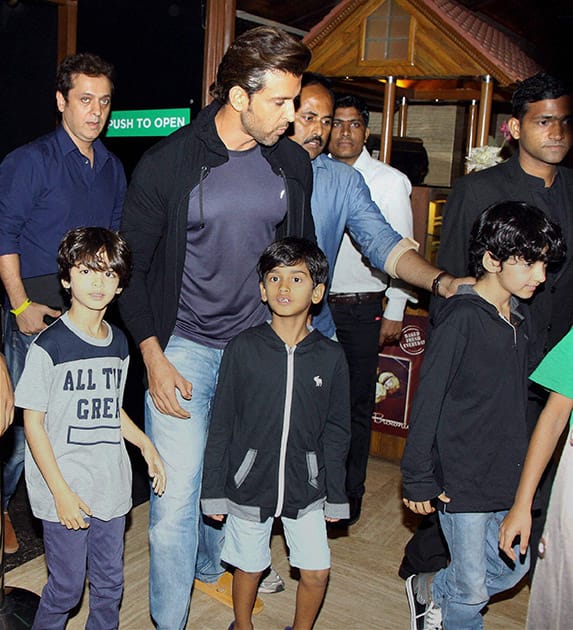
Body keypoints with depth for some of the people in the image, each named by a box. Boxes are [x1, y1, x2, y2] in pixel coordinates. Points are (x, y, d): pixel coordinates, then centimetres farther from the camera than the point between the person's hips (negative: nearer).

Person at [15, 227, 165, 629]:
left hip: (112, 488, 5)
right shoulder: (49, 346, -13)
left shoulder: (119, 343, 6)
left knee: (110, 585, 16)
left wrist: (146, 444, 5)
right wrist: (61, 492, -14)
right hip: (65, 493, -5)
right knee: (66, 588, 8)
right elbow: (33, 423, -11)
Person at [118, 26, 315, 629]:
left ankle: (211, 567, 45)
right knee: (177, 496, -3)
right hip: (183, 348, -4)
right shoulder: (168, 163, -11)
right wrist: (153, 358, -10)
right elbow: (130, 267, -5)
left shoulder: (292, 164, 1)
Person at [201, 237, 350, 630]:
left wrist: (335, 495, 4)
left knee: (317, 571, 5)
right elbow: (222, 424, -4)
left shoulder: (330, 356, -5)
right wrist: (214, 490, -3)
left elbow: (337, 432, 2)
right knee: (249, 566, 14)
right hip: (250, 481, -1)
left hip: (306, 484, 1)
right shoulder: (244, 348, -9)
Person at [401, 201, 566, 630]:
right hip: (463, 477, -7)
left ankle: (430, 588, 42)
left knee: (514, 568, 20)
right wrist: (419, 479, -14)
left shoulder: (520, 320, 6)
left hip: (509, 474, 8)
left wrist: (522, 470, 16)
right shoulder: (461, 317, -18)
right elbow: (428, 401, -16)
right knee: (472, 587, 7)